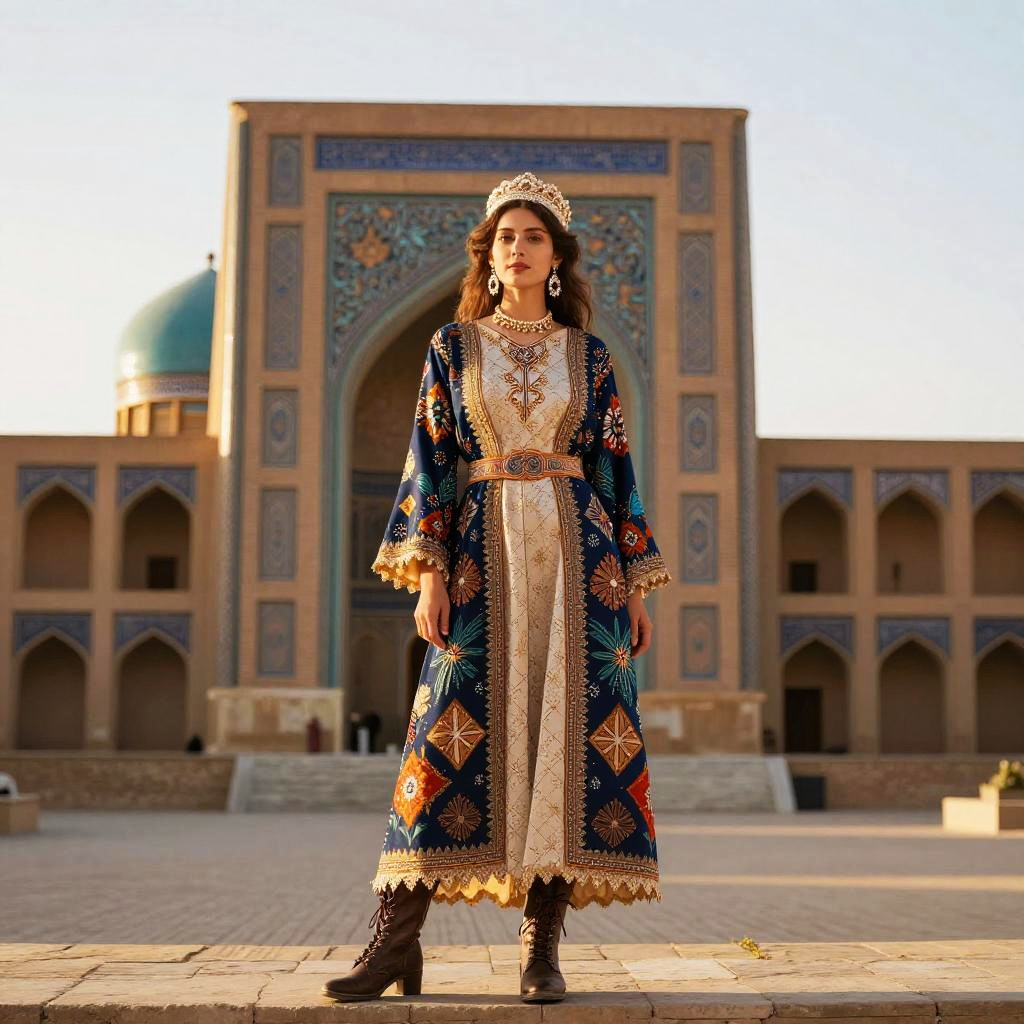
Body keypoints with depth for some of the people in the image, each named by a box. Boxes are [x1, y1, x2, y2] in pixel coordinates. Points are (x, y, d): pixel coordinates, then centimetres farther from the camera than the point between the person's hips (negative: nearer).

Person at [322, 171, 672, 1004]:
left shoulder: (589, 355, 11)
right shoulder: (453, 345, 9)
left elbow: (615, 469, 10)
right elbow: (430, 462, 4)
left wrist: (635, 585, 4)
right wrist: (428, 574, -7)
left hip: (577, 552, 1)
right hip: (485, 552, -1)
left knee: (571, 731, -5)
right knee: (455, 731, -8)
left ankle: (543, 945, 2)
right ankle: (396, 942, -4)